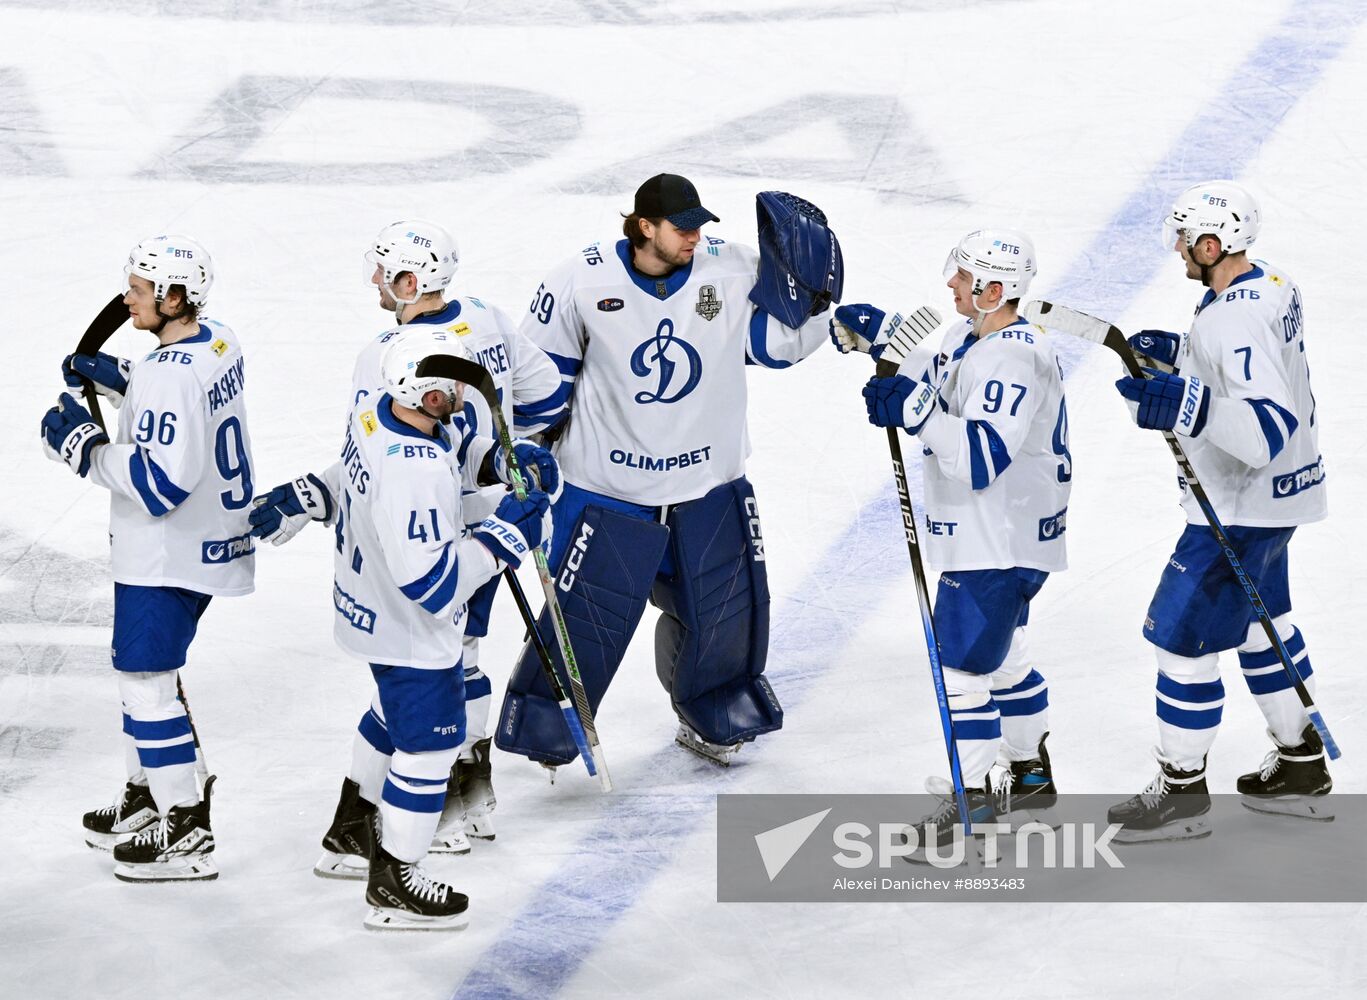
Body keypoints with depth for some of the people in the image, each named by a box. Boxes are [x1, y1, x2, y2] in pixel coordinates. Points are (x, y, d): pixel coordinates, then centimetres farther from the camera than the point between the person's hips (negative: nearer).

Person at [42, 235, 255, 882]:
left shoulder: (170, 374, -28)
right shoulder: (218, 343, 2)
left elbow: (161, 483, -30)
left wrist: (83, 445, -21)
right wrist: (120, 379, 10)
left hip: (167, 558, -10)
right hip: (211, 541, 10)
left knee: (147, 682, 0)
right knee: (141, 666, 24)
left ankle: (187, 834, 7)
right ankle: (147, 795, 38)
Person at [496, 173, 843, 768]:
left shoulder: (731, 271, -9)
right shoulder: (582, 281, -13)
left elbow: (774, 342, -2)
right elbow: (540, 367, -1)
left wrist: (805, 299, -18)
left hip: (710, 482, 3)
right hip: (610, 486, -3)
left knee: (728, 608, 14)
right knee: (588, 616, 1)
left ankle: (712, 719, 37)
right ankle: (543, 731, 21)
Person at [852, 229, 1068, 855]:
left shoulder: (1012, 359, -24)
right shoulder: (977, 340, 8)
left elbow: (982, 457, -32)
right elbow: (929, 375, 22)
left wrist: (912, 410, -33)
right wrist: (876, 334, 4)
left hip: (1001, 542, -11)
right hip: (988, 535, 11)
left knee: (962, 663, -7)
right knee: (999, 654, 22)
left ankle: (970, 802, 1)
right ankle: (1032, 780, 35)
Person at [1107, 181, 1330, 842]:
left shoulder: (1239, 320, -29)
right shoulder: (1271, 287, 3)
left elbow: (1269, 430, -37)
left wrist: (1188, 404, -50)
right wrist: (1176, 354, 13)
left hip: (1241, 509, -11)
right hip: (1268, 497, 11)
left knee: (1183, 636, -2)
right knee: (1262, 624, 23)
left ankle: (1181, 792, 10)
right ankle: (1302, 769, 34)